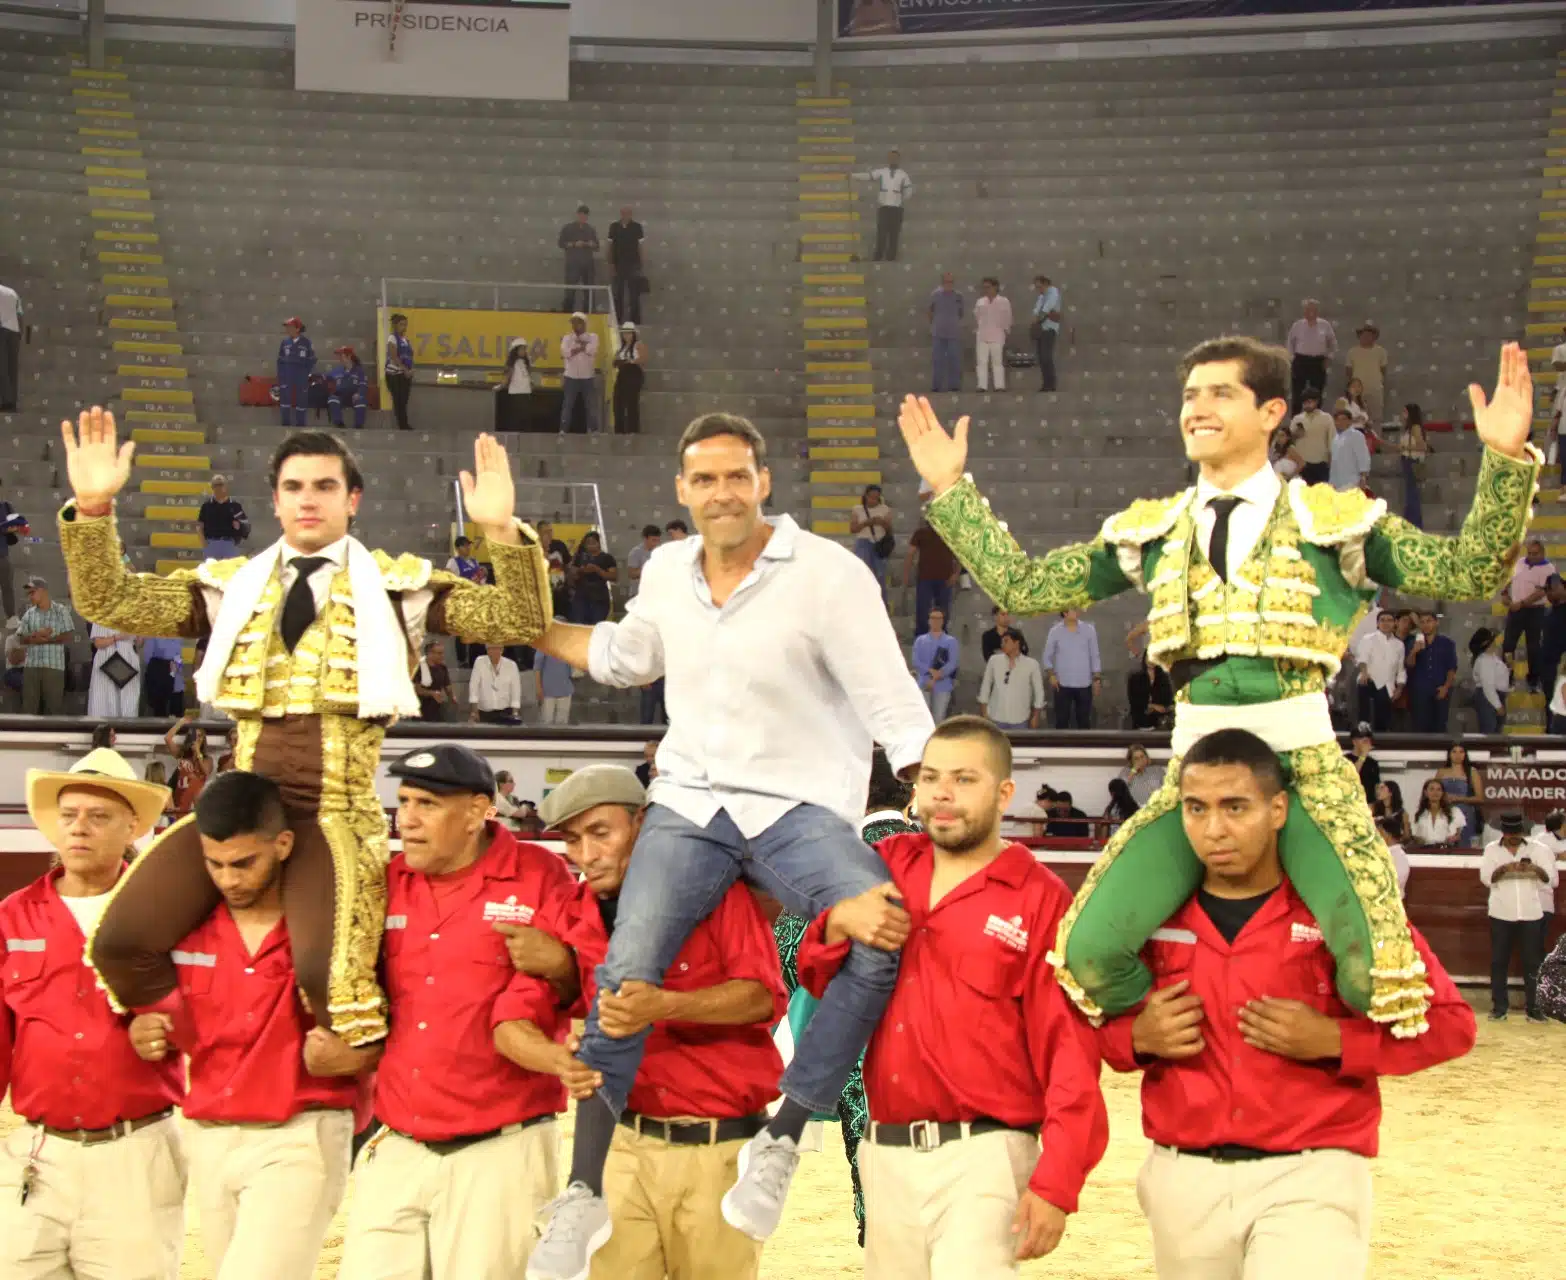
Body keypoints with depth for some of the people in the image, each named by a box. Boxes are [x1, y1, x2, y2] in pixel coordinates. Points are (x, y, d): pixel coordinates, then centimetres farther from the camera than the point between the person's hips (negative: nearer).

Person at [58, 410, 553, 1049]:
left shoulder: (398, 584, 7)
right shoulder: (231, 585, 15)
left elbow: (520, 623, -2)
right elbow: (109, 602, 9)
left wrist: (502, 531, -19)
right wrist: (93, 507, -5)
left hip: (338, 814, -3)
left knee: (324, 972, -29)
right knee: (120, 942, -16)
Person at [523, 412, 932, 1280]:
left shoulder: (828, 573, -8)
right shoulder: (666, 572, 8)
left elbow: (894, 711, -7)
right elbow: (625, 657, 29)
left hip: (799, 808, -3)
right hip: (690, 803, 4)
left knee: (885, 940, -30)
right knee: (624, 976, -14)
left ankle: (780, 1142, -16)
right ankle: (584, 1194, 0)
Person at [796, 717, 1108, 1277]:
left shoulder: (1039, 898, -5)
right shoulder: (887, 864, 10)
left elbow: (1069, 1048, -9)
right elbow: (816, 978, 16)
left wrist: (1055, 1184, -16)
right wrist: (838, 922, -7)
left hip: (981, 1156, -5)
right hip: (884, 1155, 5)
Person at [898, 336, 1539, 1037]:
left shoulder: (1331, 519, 6)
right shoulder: (1153, 531, 14)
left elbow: (1466, 570, -3)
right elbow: (1021, 585, 14)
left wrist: (1506, 458, -15)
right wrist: (949, 488, 13)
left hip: (1306, 767, -2)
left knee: (1373, 965, -23)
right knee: (1090, 951, -16)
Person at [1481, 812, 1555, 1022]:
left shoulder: (1538, 849, 3)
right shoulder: (1492, 849, 5)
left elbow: (1552, 879, -3)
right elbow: (1486, 878, -7)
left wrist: (1536, 869, -24)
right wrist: (1504, 868, -26)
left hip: (1530, 914, 0)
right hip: (1501, 914, 0)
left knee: (1532, 962, 1)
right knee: (1499, 961, 3)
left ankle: (1533, 1007, 7)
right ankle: (1499, 1006, 9)